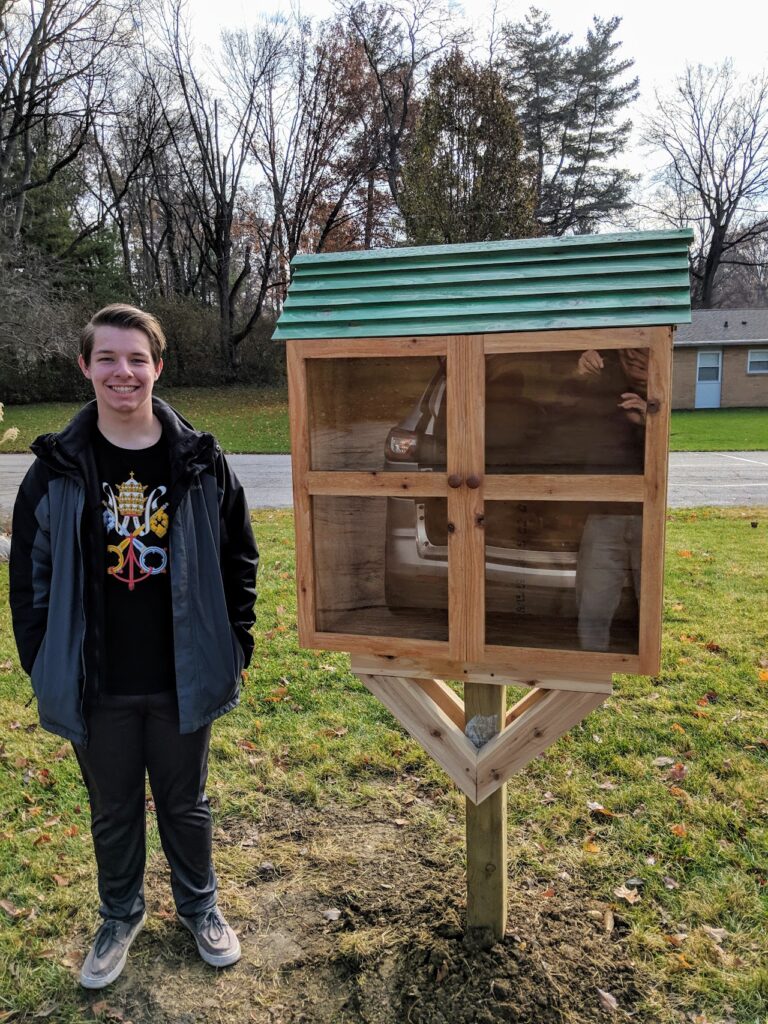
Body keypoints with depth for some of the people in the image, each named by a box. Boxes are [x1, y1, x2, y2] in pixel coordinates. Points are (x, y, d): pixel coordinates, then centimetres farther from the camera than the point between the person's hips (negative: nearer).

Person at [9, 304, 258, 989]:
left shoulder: (201, 463, -7)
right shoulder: (57, 470, -5)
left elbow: (240, 561, 0)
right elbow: (30, 576, 1)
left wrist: (234, 649, -1)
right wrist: (43, 665, 0)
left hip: (182, 679, 0)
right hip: (97, 686, 1)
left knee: (186, 803, 19)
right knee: (113, 810, 20)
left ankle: (200, 906, 44)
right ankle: (122, 917, 45)